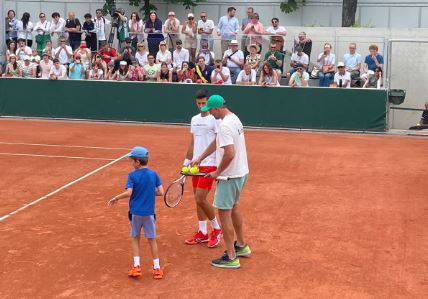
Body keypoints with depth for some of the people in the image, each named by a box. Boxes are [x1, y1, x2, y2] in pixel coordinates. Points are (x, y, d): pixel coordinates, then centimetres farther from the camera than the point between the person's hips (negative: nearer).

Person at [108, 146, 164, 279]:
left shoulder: (132, 175, -10)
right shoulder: (154, 174, -2)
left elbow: (128, 193, -20)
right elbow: (161, 192, -5)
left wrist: (115, 198, -5)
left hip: (135, 212, -2)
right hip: (149, 212, 2)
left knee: (135, 238, 16)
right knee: (152, 239, 12)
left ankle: (136, 266, 9)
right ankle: (157, 268, 14)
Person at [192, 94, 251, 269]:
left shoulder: (225, 125, -23)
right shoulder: (234, 119, 9)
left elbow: (229, 153, -30)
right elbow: (216, 142, 18)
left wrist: (217, 173, -17)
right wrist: (200, 158, 18)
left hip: (230, 176, -10)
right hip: (241, 173, 10)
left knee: (224, 213, -3)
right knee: (234, 208, 25)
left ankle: (231, 258, 2)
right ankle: (241, 246, 38)